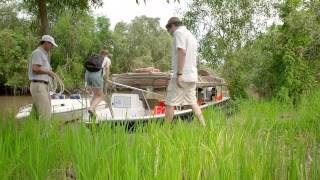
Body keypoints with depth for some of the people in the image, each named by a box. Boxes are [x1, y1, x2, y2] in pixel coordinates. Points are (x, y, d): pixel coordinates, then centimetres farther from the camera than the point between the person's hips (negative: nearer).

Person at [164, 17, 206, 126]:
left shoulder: (179, 32, -5)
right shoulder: (191, 35, 22)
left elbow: (182, 52, -18)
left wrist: (179, 74, -22)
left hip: (182, 75, -9)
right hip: (192, 76, 9)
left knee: (169, 104, -4)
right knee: (192, 102, 14)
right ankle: (204, 127, 11)